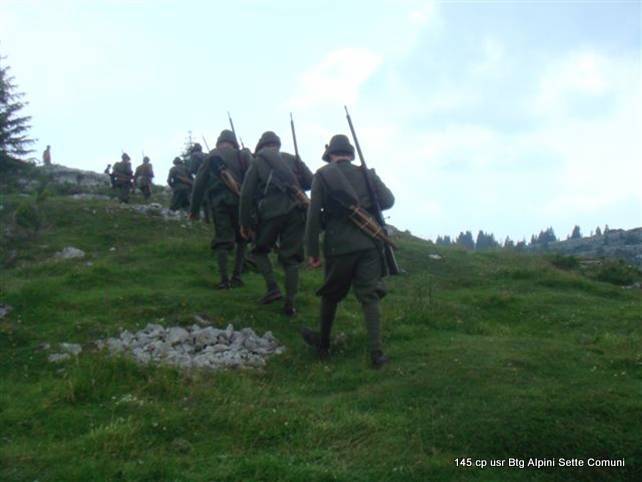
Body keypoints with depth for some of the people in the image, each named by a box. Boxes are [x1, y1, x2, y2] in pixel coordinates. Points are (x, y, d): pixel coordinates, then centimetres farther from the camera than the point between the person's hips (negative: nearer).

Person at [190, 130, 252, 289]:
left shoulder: (211, 157, 11)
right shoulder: (243, 156, 10)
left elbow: (199, 184, 10)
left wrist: (194, 209, 15)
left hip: (218, 202, 0)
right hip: (240, 202, 0)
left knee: (222, 241, 2)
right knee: (241, 239, 14)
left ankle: (224, 279, -9)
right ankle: (236, 276, 8)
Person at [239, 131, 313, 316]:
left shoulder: (257, 161, 11)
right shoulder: (292, 159, 18)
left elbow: (246, 193, 4)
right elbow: (310, 181, 8)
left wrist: (245, 223, 8)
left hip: (271, 211, -2)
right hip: (296, 210, 2)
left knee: (260, 250, 18)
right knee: (291, 257, 9)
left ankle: (272, 288, 0)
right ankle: (290, 303, 4)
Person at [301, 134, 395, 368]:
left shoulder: (322, 175, -1)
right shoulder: (366, 173, 7)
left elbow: (314, 214, -6)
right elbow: (388, 201, 2)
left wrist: (312, 250, -2)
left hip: (338, 246, -2)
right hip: (368, 244, 2)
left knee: (331, 295, 16)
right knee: (369, 297, 3)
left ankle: (323, 343, 31)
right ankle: (376, 352, -5)